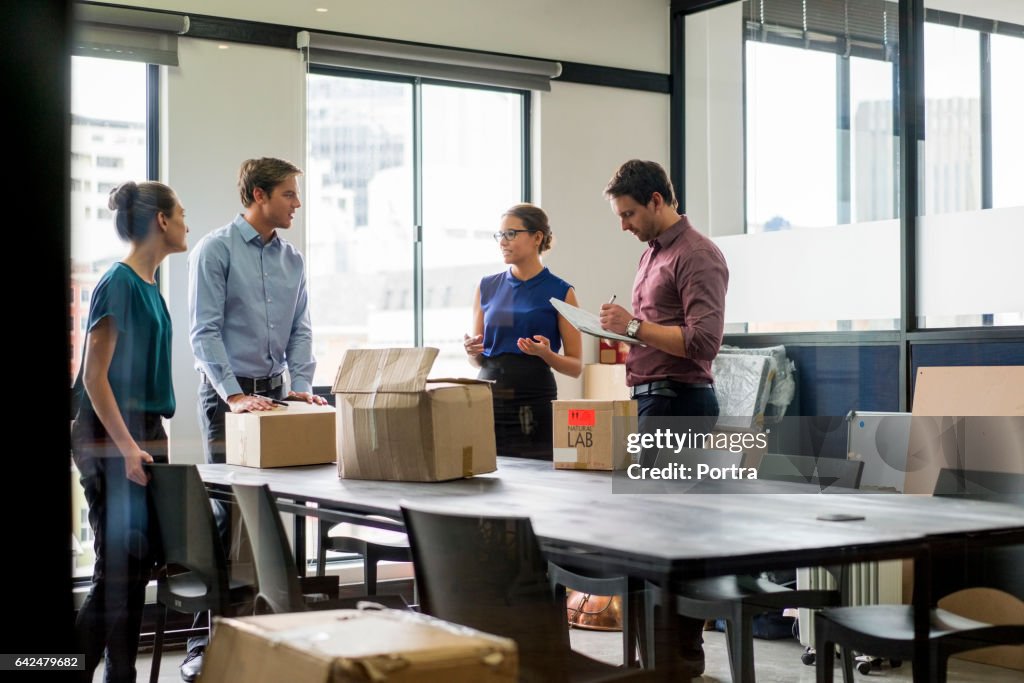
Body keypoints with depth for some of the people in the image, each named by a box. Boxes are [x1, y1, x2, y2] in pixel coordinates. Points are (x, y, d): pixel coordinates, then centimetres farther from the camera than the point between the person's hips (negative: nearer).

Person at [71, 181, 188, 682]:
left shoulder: (149, 282, 13)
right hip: (111, 439, -9)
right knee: (119, 566, -6)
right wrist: (127, 447, -21)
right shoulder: (118, 284, -14)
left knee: (140, 560, 10)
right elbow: (95, 376, -17)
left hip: (145, 433, 9)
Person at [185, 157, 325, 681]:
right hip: (227, 392, -6)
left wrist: (301, 385, -3)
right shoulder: (215, 249, -7)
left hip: (275, 391, 6)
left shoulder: (291, 259, 12)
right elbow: (205, 330, -12)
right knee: (226, 510, -8)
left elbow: (300, 328, 11)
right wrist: (235, 395, -20)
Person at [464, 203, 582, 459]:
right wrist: (472, 351, -5)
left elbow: (575, 366, 0)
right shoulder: (487, 287, 10)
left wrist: (546, 353, -18)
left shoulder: (560, 292, -1)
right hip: (488, 399, 3)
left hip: (534, 406, -3)